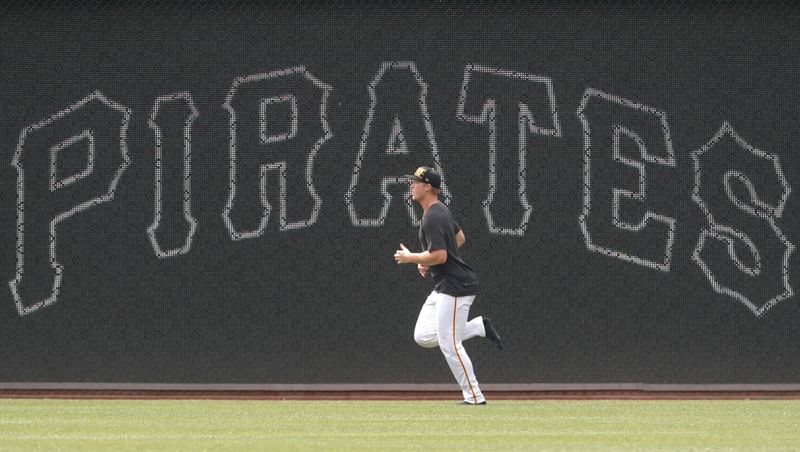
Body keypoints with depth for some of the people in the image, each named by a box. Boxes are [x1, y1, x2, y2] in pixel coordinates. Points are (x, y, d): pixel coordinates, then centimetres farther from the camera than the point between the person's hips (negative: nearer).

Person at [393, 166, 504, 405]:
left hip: (455, 286, -10)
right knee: (423, 337, 10)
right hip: (443, 286, 10)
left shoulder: (432, 219, -20)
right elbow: (460, 237, 26)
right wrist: (427, 262, 19)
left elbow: (439, 256, -26)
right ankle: (480, 326, 13)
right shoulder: (442, 210, 12)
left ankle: (474, 398, -1)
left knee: (448, 344, -7)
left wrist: (410, 258, -11)